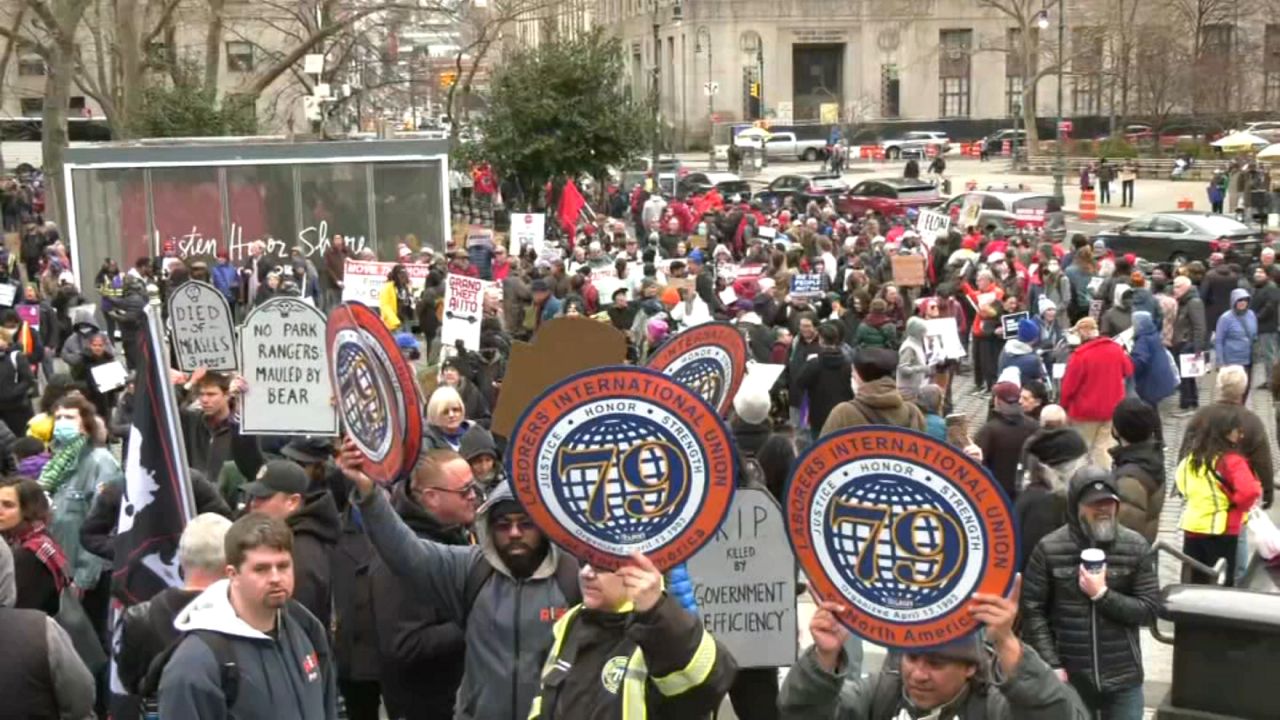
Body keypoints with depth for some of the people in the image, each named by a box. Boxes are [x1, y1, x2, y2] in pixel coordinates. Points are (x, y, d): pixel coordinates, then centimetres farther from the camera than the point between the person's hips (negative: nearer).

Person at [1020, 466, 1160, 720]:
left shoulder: (1136, 547, -3)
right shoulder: (1049, 549, -7)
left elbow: (1149, 610, -3)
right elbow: (1032, 611, -6)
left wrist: (1102, 594, -16)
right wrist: (1052, 665, -11)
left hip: (1123, 679, 1)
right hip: (1070, 678, -1)